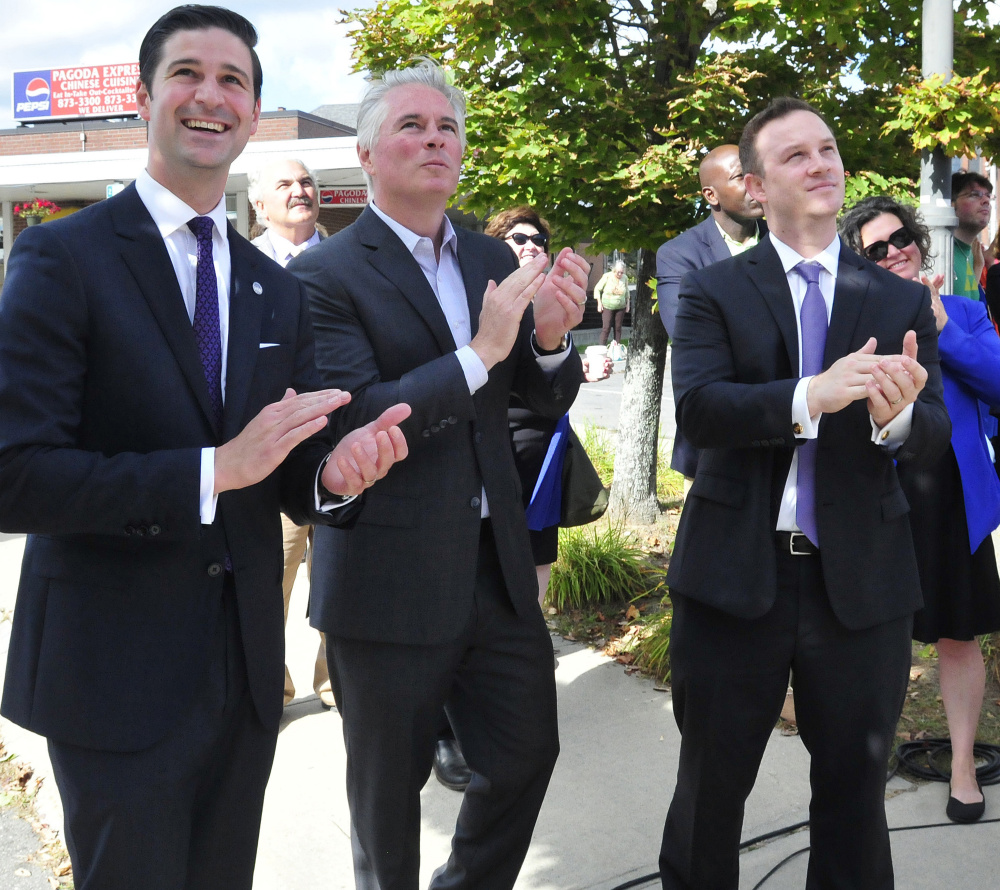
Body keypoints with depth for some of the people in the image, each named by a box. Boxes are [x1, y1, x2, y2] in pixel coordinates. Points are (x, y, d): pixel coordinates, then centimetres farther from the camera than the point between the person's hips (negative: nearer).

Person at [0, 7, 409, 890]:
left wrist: (337, 473, -14)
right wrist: (216, 468, -24)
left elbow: (294, 477, 10)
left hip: (245, 668, 6)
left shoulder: (276, 288, 9)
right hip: (116, 675, -5)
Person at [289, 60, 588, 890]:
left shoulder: (492, 259, 6)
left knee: (527, 751, 16)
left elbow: (550, 397, 7)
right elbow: (352, 422, -21)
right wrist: (480, 353, -26)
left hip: (496, 564, 6)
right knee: (389, 789, 14)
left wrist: (552, 335, -15)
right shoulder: (325, 274, -11)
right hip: (389, 578, -5)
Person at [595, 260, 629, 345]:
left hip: (620, 307, 3)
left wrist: (627, 304, 14)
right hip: (607, 307, -3)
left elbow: (627, 292, 16)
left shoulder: (625, 278, -1)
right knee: (606, 328, -9)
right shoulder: (607, 276, -10)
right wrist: (599, 303, -4)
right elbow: (597, 289, 0)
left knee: (618, 328, 5)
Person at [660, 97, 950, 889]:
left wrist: (899, 415, -28)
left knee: (855, 794, 15)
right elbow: (697, 407, -16)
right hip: (735, 575, -1)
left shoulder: (902, 302, 5)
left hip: (862, 582, 2)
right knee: (711, 787, 14)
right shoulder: (714, 292, 0)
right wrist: (810, 396, -32)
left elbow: (933, 440, -4)